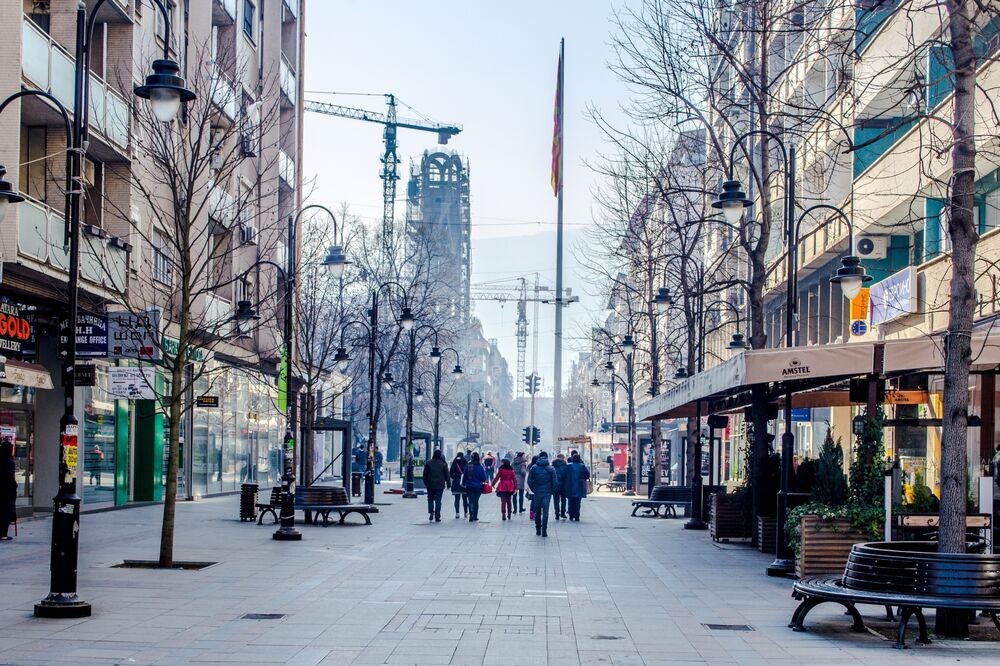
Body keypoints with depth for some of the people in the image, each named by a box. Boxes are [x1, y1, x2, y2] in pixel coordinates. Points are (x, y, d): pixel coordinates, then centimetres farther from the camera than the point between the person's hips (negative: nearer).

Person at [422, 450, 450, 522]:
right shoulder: (443, 464, -5)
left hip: (430, 484, 1)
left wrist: (425, 483, 14)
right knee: (438, 501, 4)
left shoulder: (428, 463, -1)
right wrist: (448, 484, 8)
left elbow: (425, 474, 4)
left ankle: (431, 512, -7)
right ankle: (437, 517, 3)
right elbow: (447, 475, -1)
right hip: (440, 485, -1)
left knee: (430, 499, 15)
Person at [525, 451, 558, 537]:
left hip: (537, 493, 1)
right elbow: (554, 481, -5)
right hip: (547, 493, -1)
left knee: (537, 512, 13)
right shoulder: (551, 468, -2)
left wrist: (533, 489, 8)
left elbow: (529, 481, -3)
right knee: (545, 512, 0)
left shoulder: (533, 468, -1)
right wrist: (552, 491, 7)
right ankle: (544, 531, -6)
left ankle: (538, 530, 18)